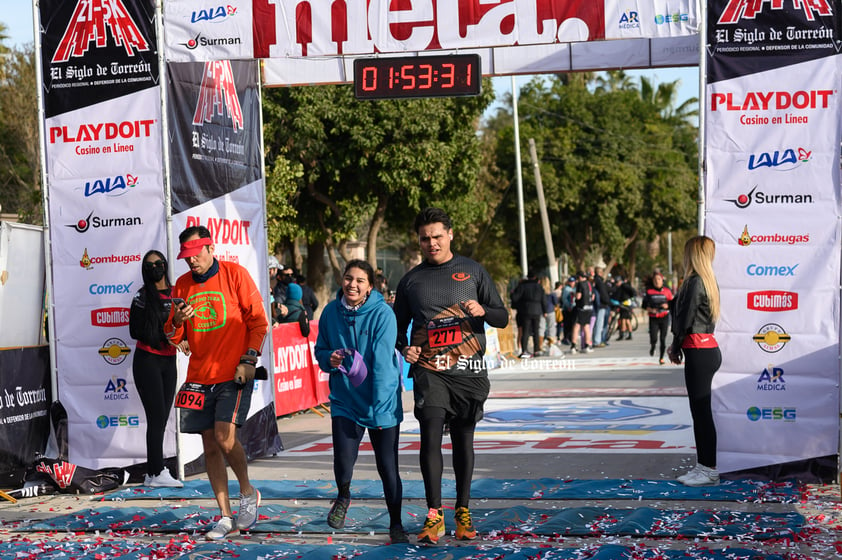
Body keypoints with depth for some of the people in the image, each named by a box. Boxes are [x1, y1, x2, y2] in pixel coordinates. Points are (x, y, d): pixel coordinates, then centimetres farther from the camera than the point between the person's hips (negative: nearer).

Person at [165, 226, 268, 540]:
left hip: (233, 375, -5)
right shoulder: (182, 285, 9)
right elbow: (174, 337, 12)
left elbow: (258, 320, -2)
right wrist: (177, 322, -10)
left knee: (224, 437, -18)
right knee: (210, 447, 5)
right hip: (199, 377, 5)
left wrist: (249, 359, -11)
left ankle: (248, 492, 8)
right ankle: (226, 517, 13)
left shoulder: (235, 274, -3)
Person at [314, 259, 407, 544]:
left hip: (382, 403, -2)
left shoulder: (382, 314, -13)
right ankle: (343, 497, 23)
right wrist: (329, 359, -10)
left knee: (388, 466, 0)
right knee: (343, 458, -13)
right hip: (345, 400, 2)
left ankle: (396, 524, 21)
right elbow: (320, 349, 14)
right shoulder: (331, 312, 0)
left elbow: (382, 362, -18)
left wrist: (379, 406, -22)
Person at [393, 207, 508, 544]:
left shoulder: (472, 271, 8)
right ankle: (434, 516, -10)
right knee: (431, 434, -14)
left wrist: (483, 311, -14)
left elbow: (502, 318, 8)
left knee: (463, 439, 7)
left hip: (468, 368, 0)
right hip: (429, 369, 0)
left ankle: (463, 512, 19)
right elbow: (399, 325, 19)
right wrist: (404, 348, -1)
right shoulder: (411, 280, 10)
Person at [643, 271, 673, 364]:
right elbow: (644, 304, 6)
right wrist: (650, 309, -12)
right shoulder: (649, 291, 2)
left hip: (664, 317, 0)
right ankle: (652, 346, 26)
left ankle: (661, 357, 15)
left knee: (663, 338, -1)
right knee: (654, 338, -11)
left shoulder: (667, 291, 3)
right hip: (653, 318, 0)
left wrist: (667, 306, -13)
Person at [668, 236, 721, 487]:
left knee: (701, 410, -5)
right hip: (709, 350, 10)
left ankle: (709, 470, -2)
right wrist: (677, 345, 15)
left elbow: (686, 319, -13)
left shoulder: (695, 282, -14)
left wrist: (675, 348, 0)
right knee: (700, 410, 13)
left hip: (699, 352, -10)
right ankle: (702, 466, 18)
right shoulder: (708, 282, 15)